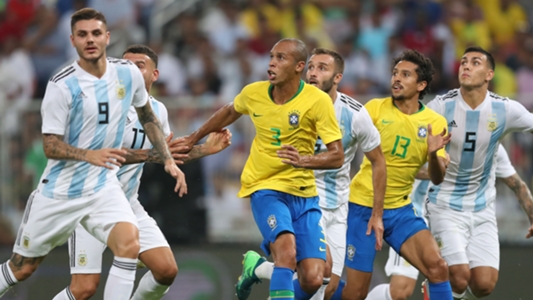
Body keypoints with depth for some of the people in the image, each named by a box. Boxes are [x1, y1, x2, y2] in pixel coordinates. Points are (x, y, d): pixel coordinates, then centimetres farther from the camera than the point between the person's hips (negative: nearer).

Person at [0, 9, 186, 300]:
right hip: (59, 190, -2)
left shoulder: (128, 73, -3)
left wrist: (168, 160, 10)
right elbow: (51, 145, -16)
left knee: (129, 243, -26)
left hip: (103, 187, 3)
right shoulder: (62, 86, -16)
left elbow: (147, 116, 17)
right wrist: (90, 155, -34)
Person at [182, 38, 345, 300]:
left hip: (304, 194, 1)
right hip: (266, 188, -1)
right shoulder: (253, 93, -4)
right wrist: (193, 138, 28)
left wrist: (303, 160, -31)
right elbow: (229, 113, 20)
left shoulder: (318, 101, -12)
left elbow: (337, 156, -13)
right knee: (287, 251, -30)